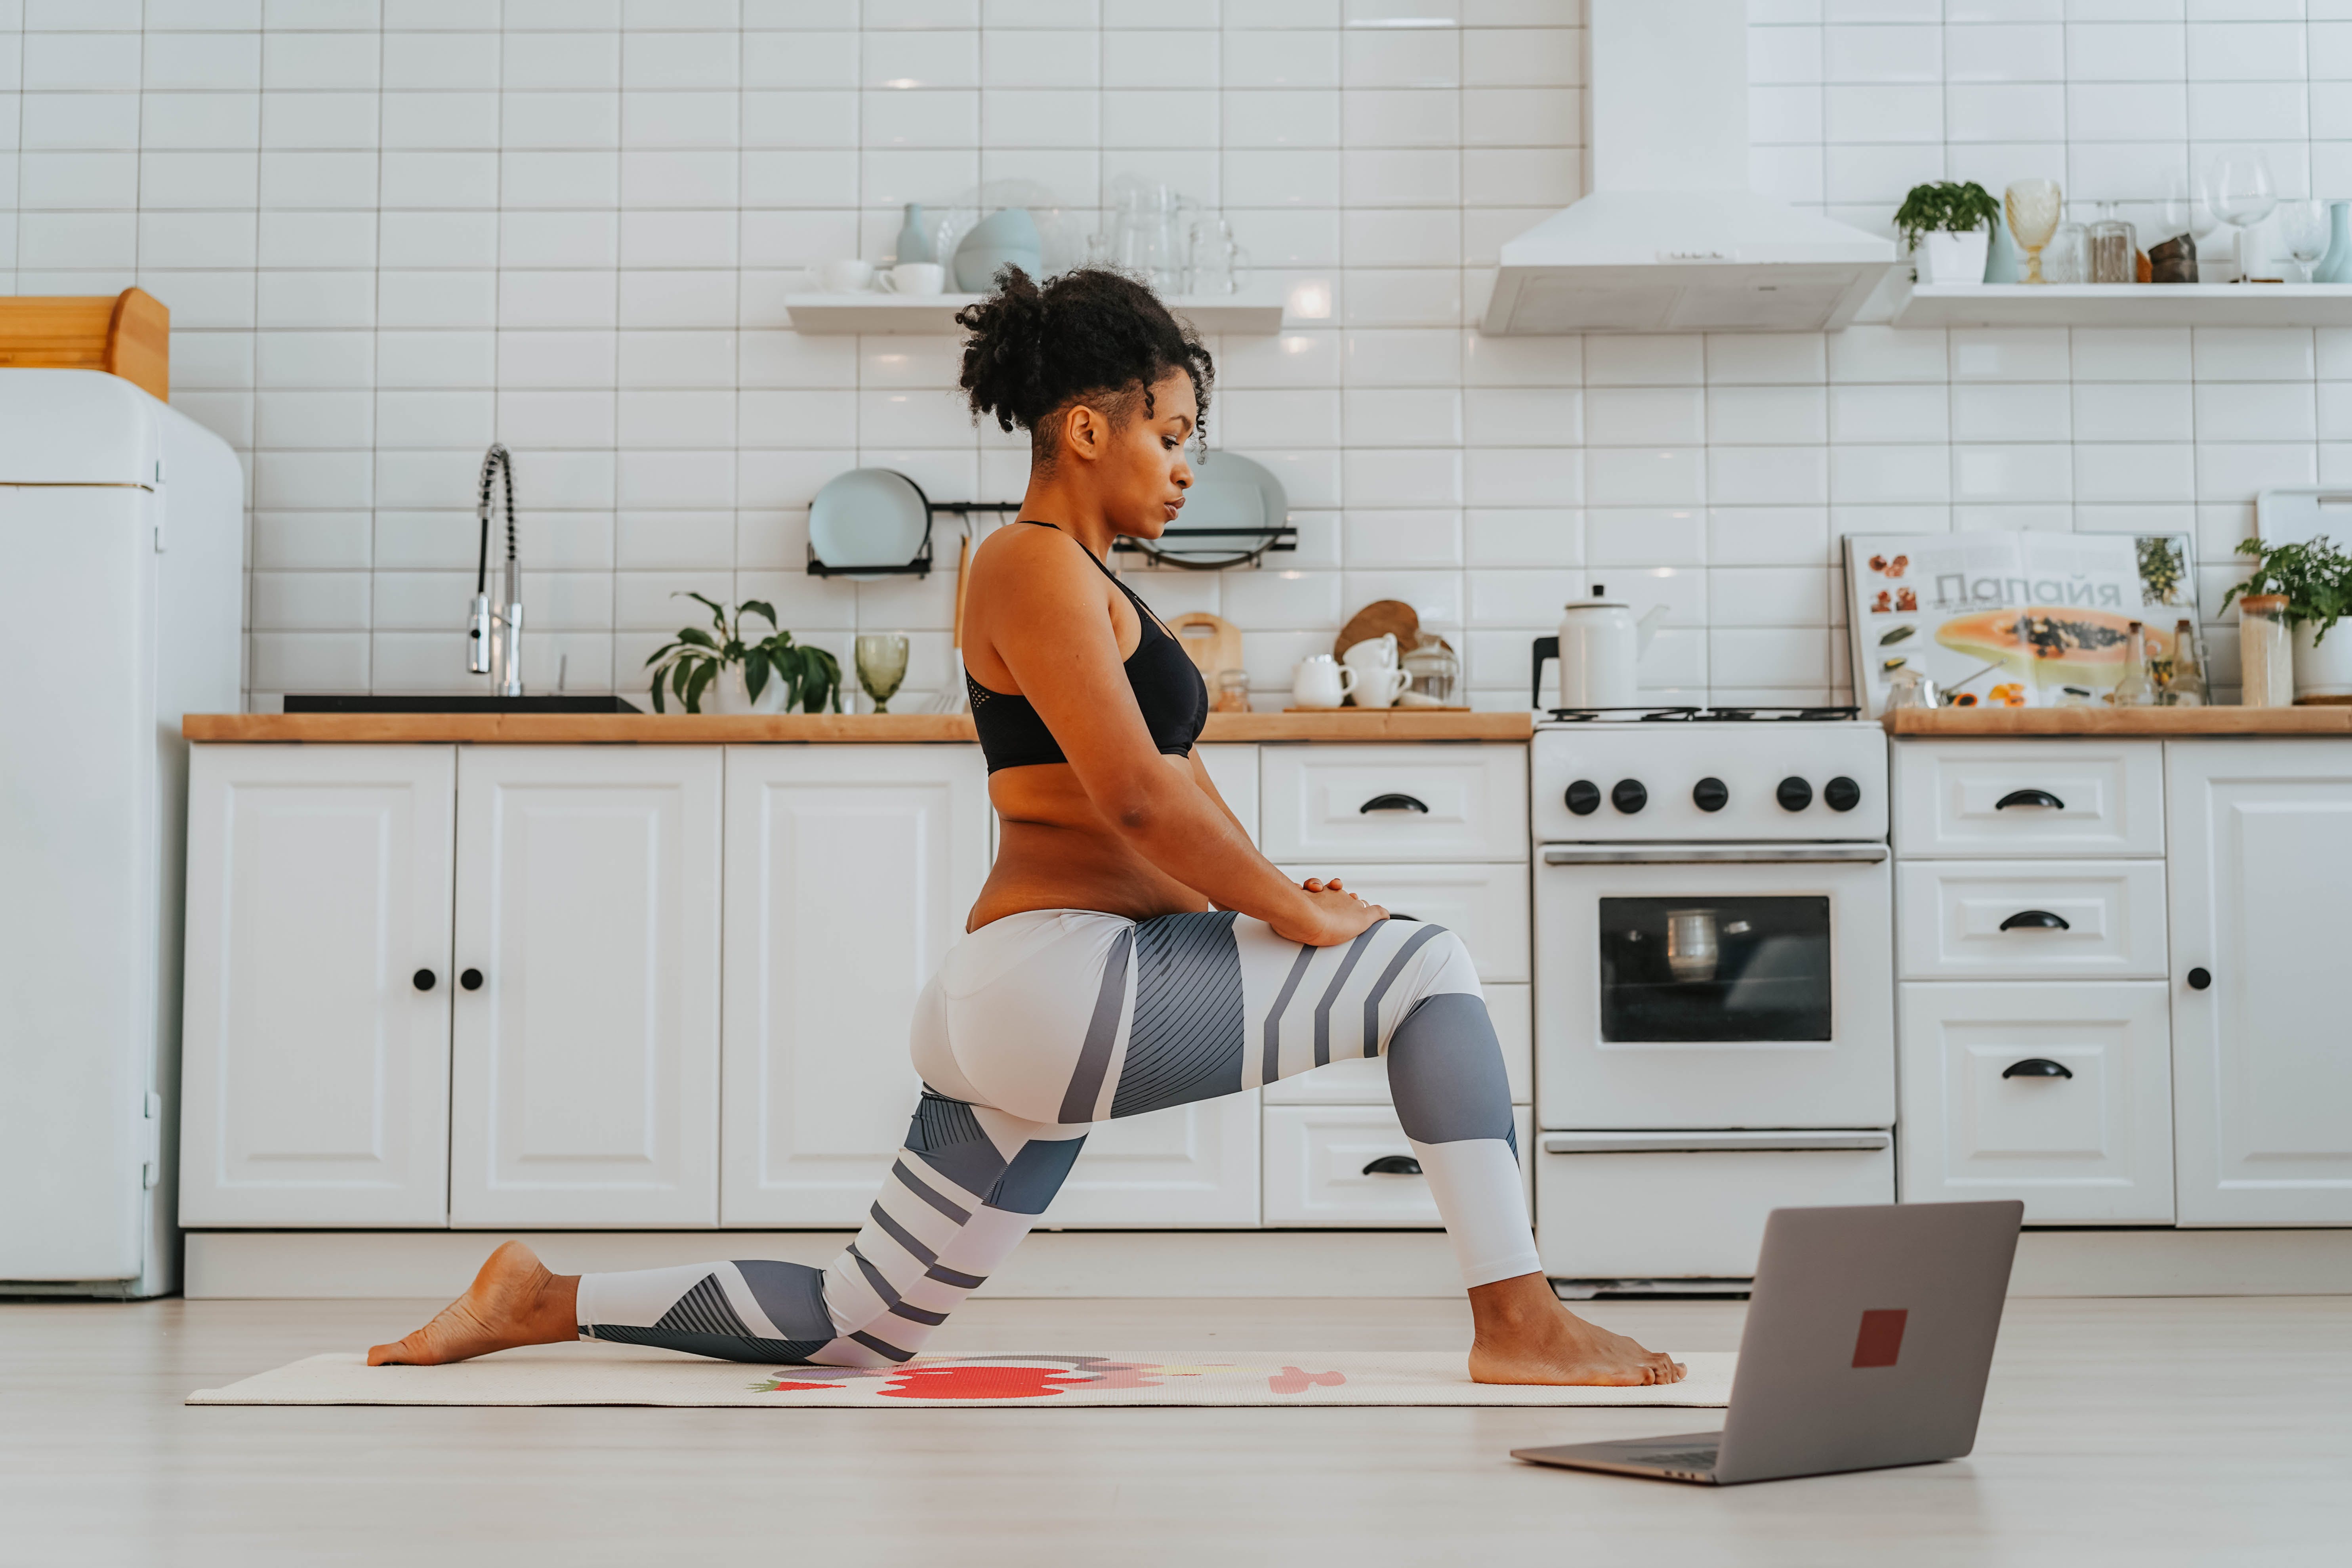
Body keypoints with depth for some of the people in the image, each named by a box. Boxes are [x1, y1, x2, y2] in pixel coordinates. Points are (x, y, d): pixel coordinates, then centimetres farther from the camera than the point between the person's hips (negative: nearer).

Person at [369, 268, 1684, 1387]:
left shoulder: (1090, 582, 23)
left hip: (1024, 1012, 11)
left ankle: (541, 1304, 20)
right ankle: (1518, 1322, -6)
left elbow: (1176, 785, 23)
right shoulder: (1037, 566, -10)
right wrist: (1300, 915, -11)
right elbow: (1135, 799, -19)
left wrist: (1283, 902, 7)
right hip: (1061, 976, -11)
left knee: (862, 1323, 14)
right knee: (1428, 970, -8)